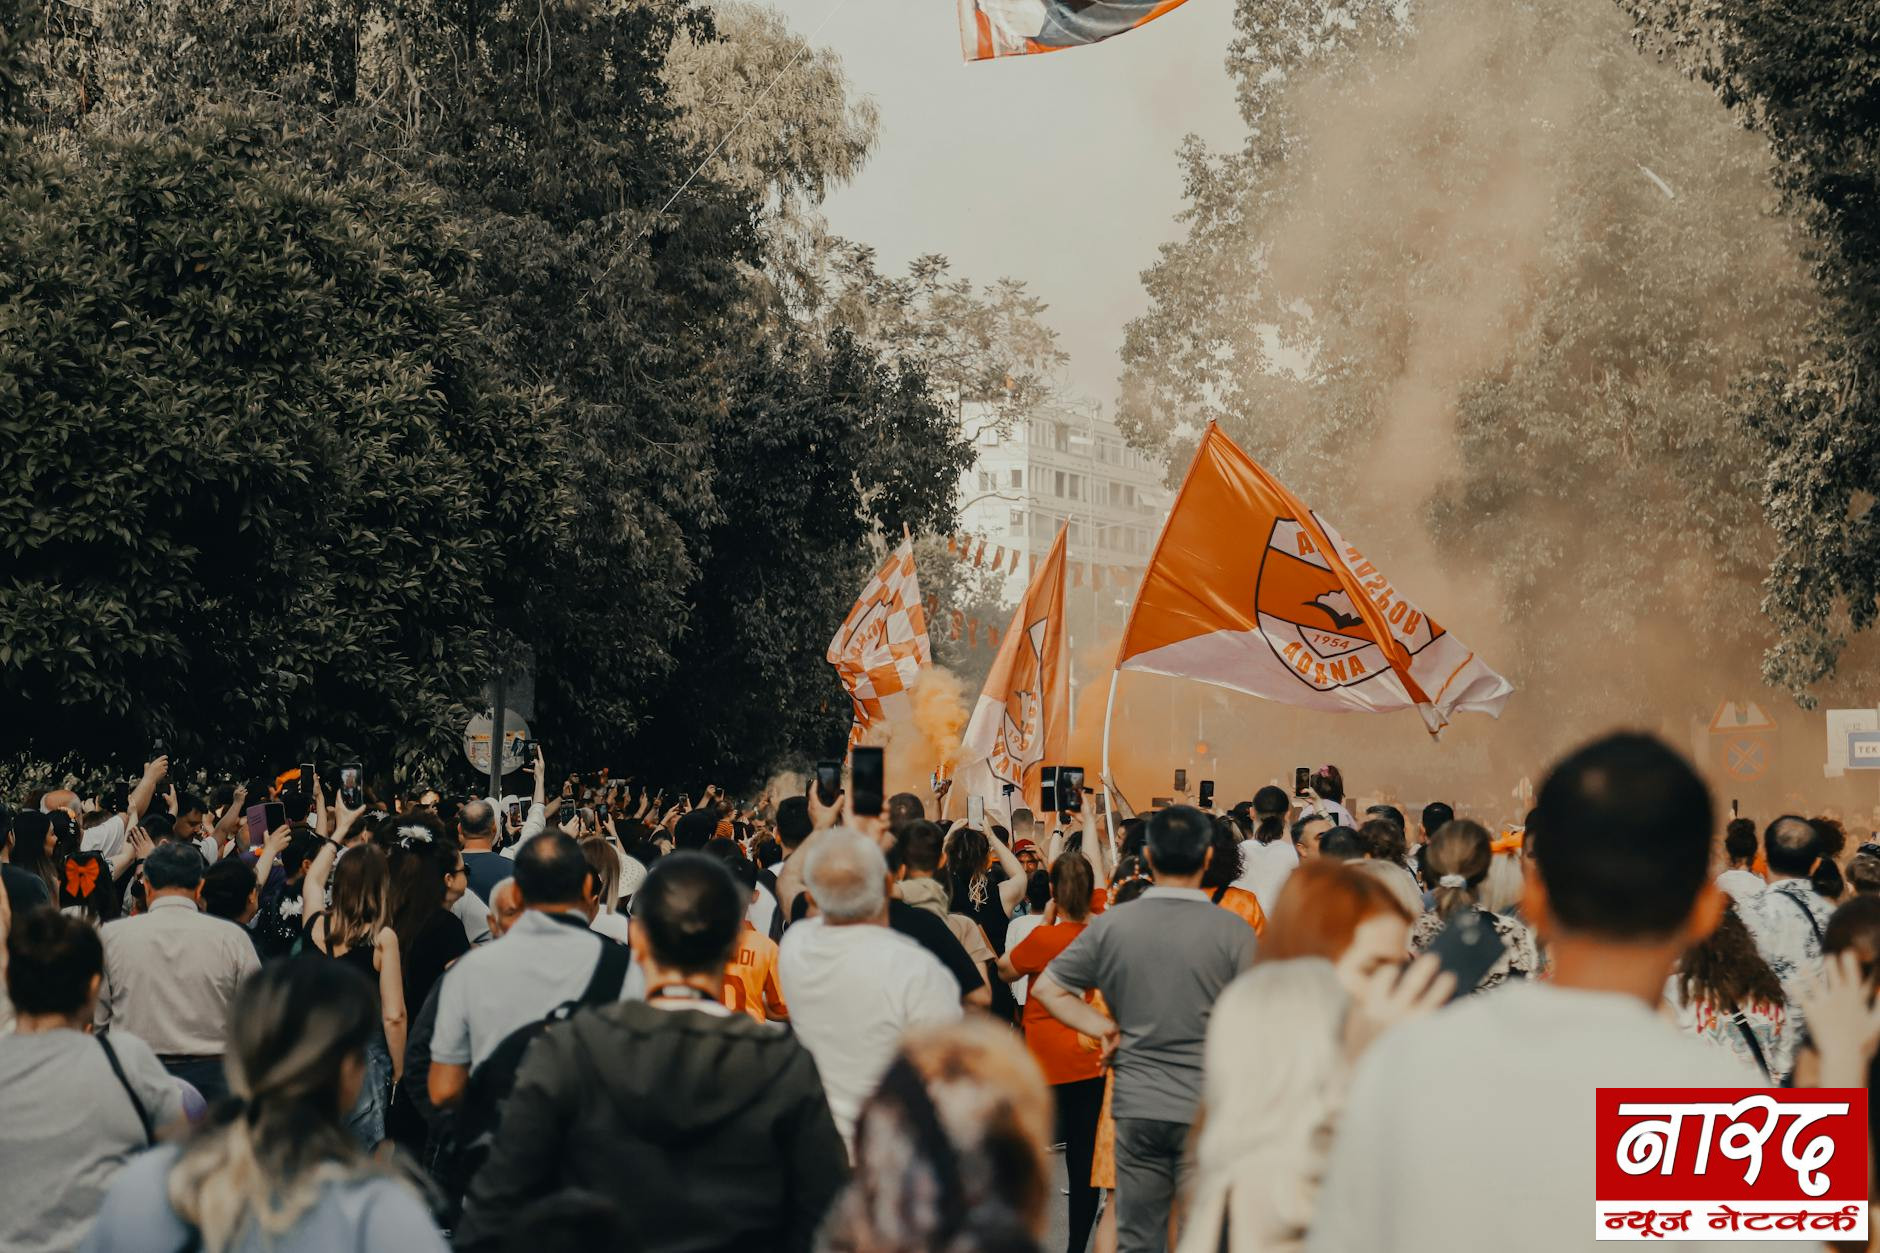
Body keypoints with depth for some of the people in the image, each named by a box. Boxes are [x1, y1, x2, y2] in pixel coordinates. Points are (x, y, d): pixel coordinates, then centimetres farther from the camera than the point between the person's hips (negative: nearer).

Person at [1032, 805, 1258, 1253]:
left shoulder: (1112, 925, -1)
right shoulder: (1233, 931, -10)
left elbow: (1046, 988, 4)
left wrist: (1105, 1027, 4)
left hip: (1136, 1107, 3)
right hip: (1208, 1111, -3)